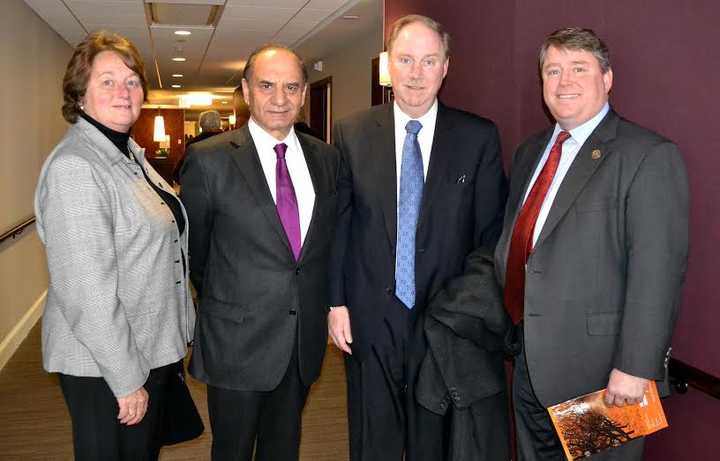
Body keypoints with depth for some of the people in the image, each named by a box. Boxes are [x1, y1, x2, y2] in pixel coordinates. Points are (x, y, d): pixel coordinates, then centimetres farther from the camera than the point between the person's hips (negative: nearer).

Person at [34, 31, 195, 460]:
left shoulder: (131, 153, 8)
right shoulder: (73, 167, -21)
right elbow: (86, 289, -24)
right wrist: (126, 379, -21)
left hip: (152, 347, 9)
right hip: (104, 365, -9)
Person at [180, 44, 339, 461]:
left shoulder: (326, 157, 3)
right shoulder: (210, 160, -11)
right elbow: (193, 249, 0)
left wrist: (328, 308, 11)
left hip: (305, 341, 4)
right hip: (237, 341, -3)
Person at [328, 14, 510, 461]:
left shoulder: (480, 137, -2)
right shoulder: (351, 134, 0)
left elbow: (492, 231, -1)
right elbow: (338, 224, 2)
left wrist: (468, 303, -10)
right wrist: (336, 302, 0)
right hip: (369, 319, 1)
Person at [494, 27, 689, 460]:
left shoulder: (649, 156, -13)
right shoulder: (531, 151, 11)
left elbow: (658, 270, -18)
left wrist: (635, 367, -21)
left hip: (595, 364, -7)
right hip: (529, 358, 7)